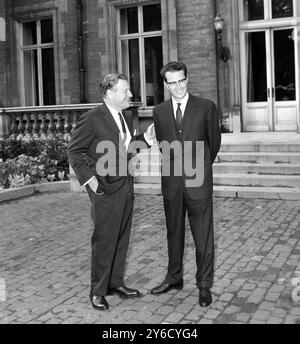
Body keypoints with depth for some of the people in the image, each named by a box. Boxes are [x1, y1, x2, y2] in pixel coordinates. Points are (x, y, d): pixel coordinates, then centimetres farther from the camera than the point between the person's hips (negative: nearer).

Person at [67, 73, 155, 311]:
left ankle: (116, 283, 29)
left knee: (121, 239, 14)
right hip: (106, 189, -7)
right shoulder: (92, 118, -12)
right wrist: (88, 177, -16)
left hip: (126, 186, 7)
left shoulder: (127, 118, 11)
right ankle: (98, 290, 15)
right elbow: (74, 151, -9)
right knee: (105, 240, 0)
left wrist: (145, 138, 6)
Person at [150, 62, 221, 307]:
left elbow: (214, 141, 7)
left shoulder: (206, 107, -4)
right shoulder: (159, 112, 5)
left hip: (198, 181, -3)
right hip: (171, 182, 3)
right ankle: (174, 278, 30)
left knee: (203, 236, 3)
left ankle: (204, 285, 16)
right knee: (174, 233, 15)